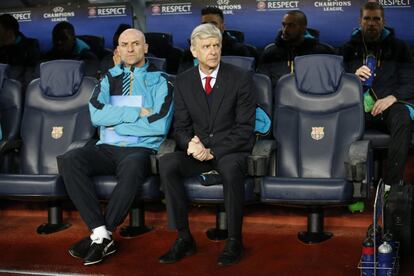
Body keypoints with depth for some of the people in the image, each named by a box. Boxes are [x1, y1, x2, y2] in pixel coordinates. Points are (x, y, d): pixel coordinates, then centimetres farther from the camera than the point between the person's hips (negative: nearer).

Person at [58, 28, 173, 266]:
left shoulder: (159, 81, 8)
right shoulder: (109, 79, 18)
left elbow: (160, 125, -8)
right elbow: (97, 115, -1)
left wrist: (115, 120, -4)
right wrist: (137, 113, -8)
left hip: (141, 149, -3)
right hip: (107, 148, 4)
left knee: (132, 167, -39)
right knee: (70, 160, -26)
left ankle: (102, 236, -22)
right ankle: (101, 234, -27)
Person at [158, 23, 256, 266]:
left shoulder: (240, 77, -3)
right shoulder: (183, 82, 7)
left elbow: (245, 128, -8)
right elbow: (181, 127, 8)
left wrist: (214, 151, -19)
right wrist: (191, 143, -16)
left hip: (231, 150, -3)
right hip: (198, 152, 3)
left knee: (230, 167, -38)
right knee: (167, 163, -27)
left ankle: (235, 241, -21)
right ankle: (184, 238, -17)